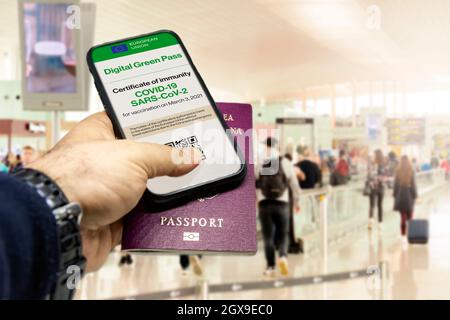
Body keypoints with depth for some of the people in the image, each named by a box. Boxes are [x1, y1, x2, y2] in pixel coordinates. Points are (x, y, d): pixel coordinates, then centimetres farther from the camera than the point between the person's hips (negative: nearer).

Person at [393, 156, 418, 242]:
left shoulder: (398, 171, -6)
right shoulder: (411, 171, -9)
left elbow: (395, 185, -2)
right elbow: (413, 184, -6)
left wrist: (395, 196, 8)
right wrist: (415, 195, 3)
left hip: (400, 196, 1)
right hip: (409, 196, -1)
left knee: (402, 218, 6)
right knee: (409, 217, 9)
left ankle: (403, 235, 4)